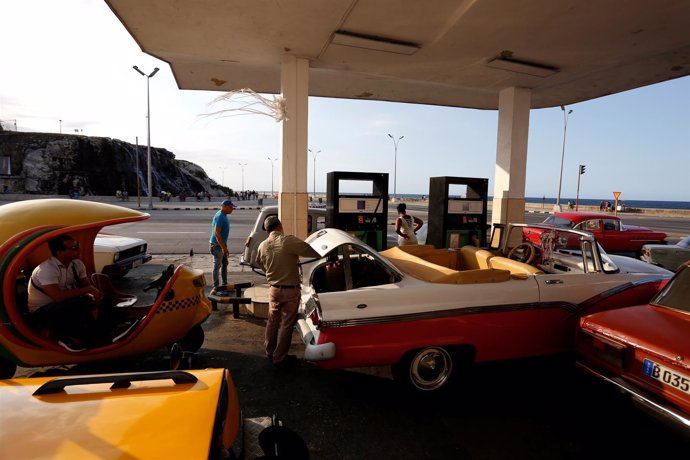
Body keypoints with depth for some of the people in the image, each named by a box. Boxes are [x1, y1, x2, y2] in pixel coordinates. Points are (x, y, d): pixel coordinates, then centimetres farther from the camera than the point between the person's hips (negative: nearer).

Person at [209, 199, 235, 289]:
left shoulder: (224, 215, 9)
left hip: (222, 244, 10)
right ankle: (216, 286, 7)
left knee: (224, 264, 16)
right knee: (217, 266, -1)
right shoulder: (220, 216, -21)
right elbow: (216, 233, -25)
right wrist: (224, 247, -25)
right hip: (217, 245, -10)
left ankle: (224, 284, 26)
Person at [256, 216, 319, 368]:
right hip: (290, 290, -5)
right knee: (286, 324, 8)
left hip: (273, 289, 6)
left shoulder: (262, 246, -1)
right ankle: (280, 358, 18)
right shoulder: (288, 241, -20)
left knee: (273, 320, 21)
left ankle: (270, 351, 36)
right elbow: (310, 251, -17)